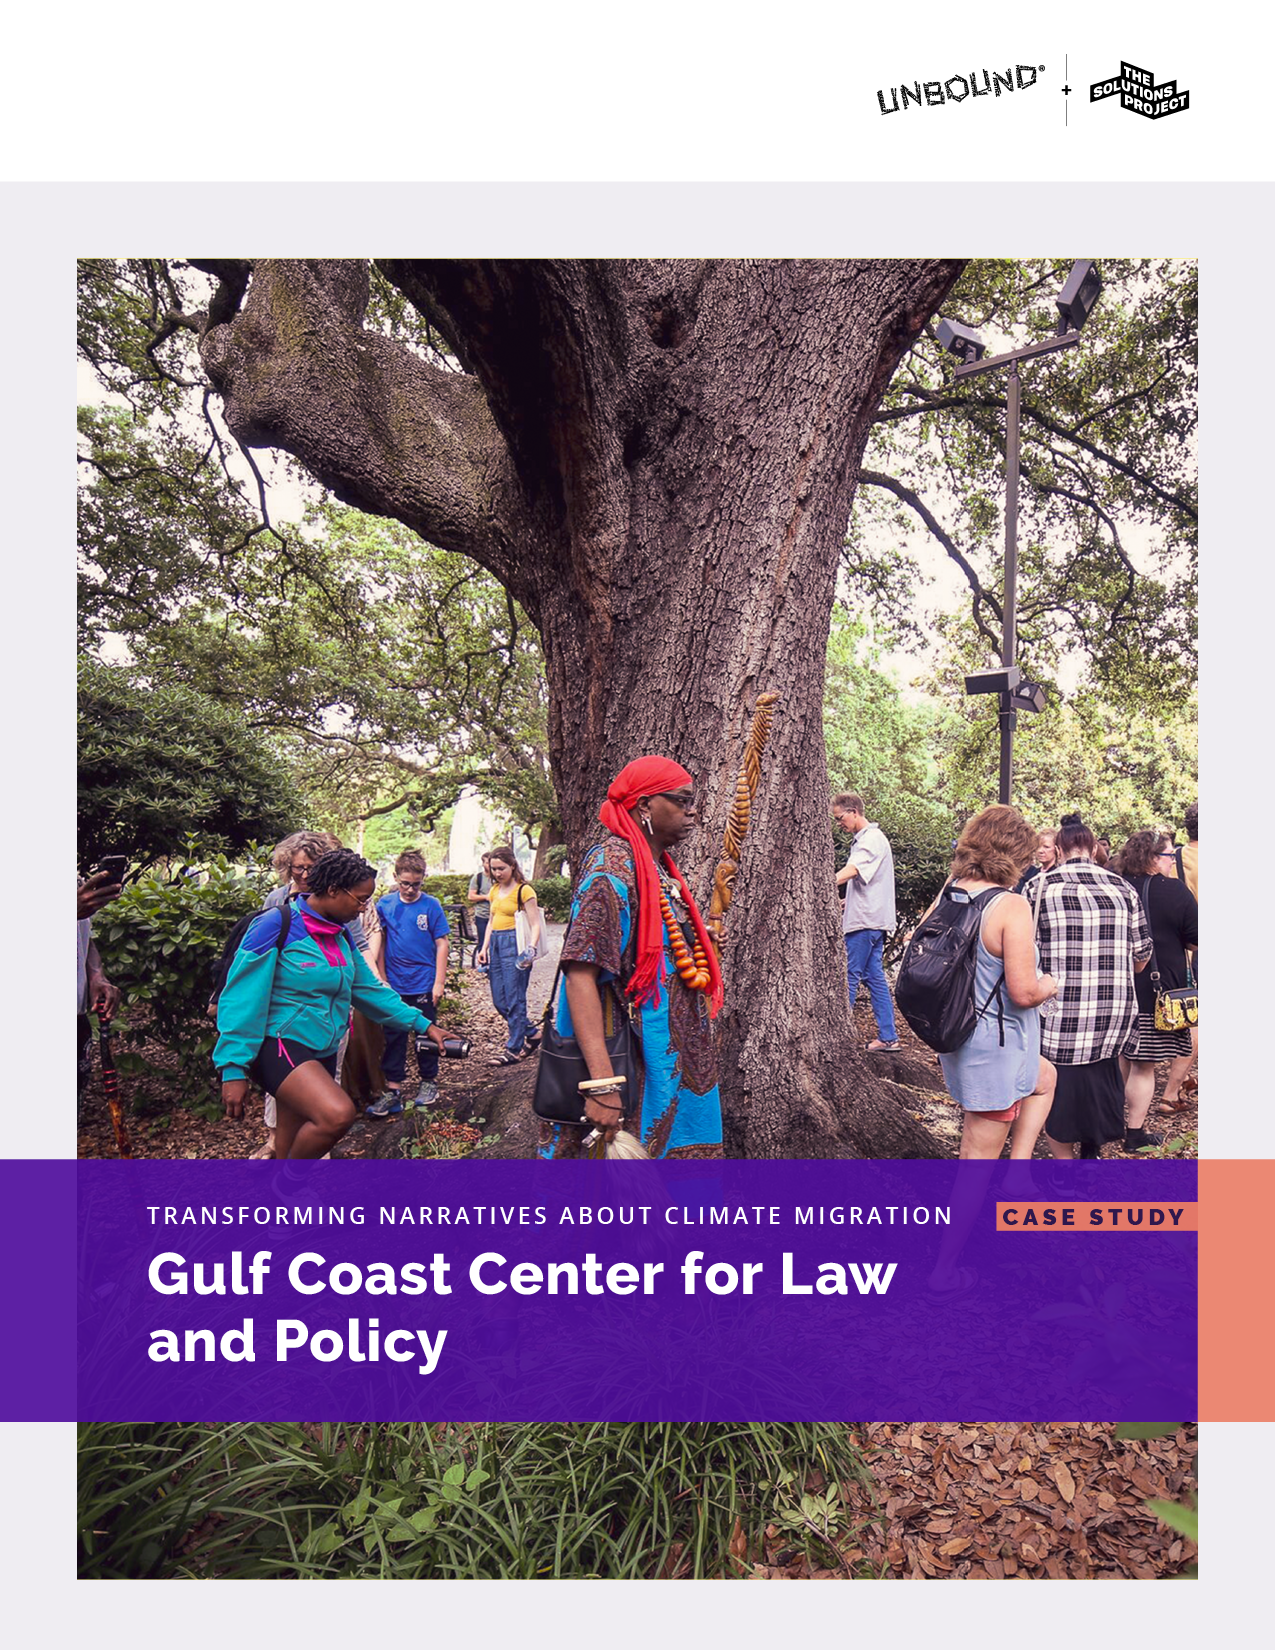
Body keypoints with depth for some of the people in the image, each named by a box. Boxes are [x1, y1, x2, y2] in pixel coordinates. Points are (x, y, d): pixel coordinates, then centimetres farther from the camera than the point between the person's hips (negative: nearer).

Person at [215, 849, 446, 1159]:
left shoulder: (340, 935, 8)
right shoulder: (277, 924, -15)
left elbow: (368, 989, 15)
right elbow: (242, 999, -16)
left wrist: (422, 1024, 12)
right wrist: (233, 1069, -19)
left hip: (322, 1051, 8)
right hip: (279, 1047, -8)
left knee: (295, 1143, 13)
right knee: (338, 1114, -27)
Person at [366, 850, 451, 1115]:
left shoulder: (431, 906, -7)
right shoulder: (385, 904, -1)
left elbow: (442, 944, -5)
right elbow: (380, 942, 6)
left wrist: (439, 983, -8)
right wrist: (381, 978, 2)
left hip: (424, 985, -2)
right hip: (394, 986, 2)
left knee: (426, 1035, 10)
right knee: (393, 1037, 8)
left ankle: (429, 1081, 27)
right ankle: (393, 1090, 17)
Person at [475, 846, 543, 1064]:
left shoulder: (524, 890, -8)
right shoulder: (495, 890, 15)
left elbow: (535, 924, -12)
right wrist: (484, 948, 13)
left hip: (514, 943, -8)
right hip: (496, 944, 8)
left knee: (514, 999, -4)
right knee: (499, 1000, 9)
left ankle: (514, 1049, 7)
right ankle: (532, 1035, 25)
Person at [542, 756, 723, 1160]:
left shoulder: (660, 869, 12)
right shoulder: (612, 867, -17)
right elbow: (580, 974, -26)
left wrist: (702, 939, 9)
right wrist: (602, 1084, -32)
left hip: (677, 1061, 9)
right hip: (635, 1068, -9)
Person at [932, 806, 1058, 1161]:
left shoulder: (949, 894, -1)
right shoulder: (1011, 906, -23)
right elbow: (1024, 993, -24)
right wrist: (1049, 985, -3)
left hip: (954, 1035, 8)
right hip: (994, 1045, -8)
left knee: (1044, 1078, 33)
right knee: (980, 1154, 8)